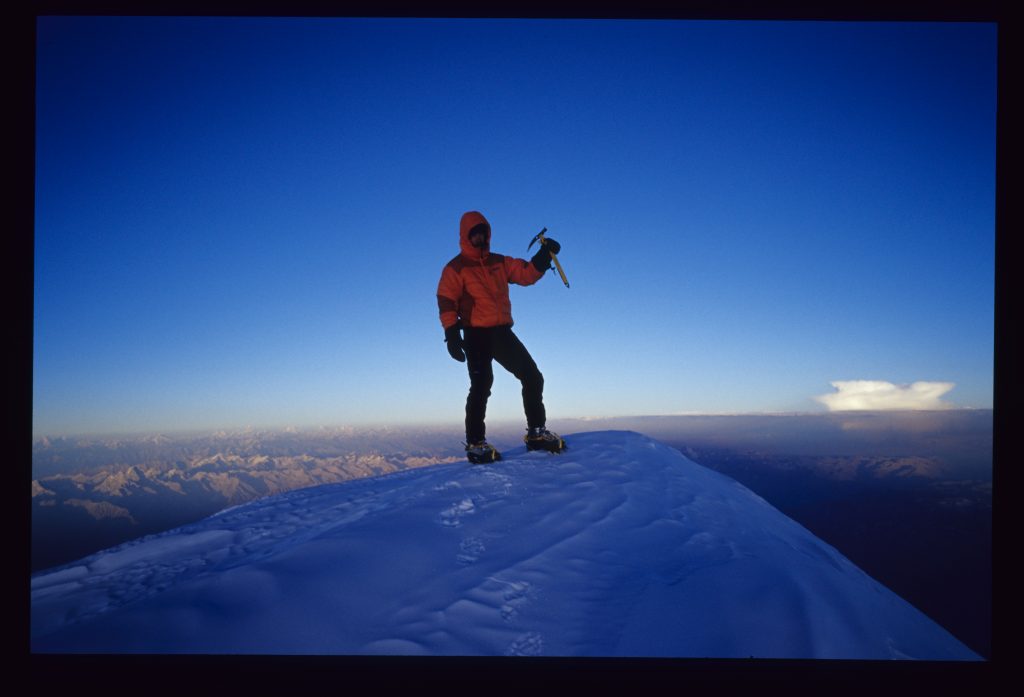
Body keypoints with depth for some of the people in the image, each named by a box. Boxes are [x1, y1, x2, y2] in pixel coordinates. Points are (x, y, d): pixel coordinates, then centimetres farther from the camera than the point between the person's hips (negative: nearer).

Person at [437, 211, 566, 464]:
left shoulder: (500, 262, 14)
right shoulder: (456, 268, -1)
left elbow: (527, 274, 7)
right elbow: (446, 301, -9)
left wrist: (544, 256, -10)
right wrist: (451, 333, -20)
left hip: (502, 332, 6)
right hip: (476, 334, -5)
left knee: (532, 377, 3)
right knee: (481, 386, -10)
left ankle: (536, 433, 13)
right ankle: (475, 443, 0)